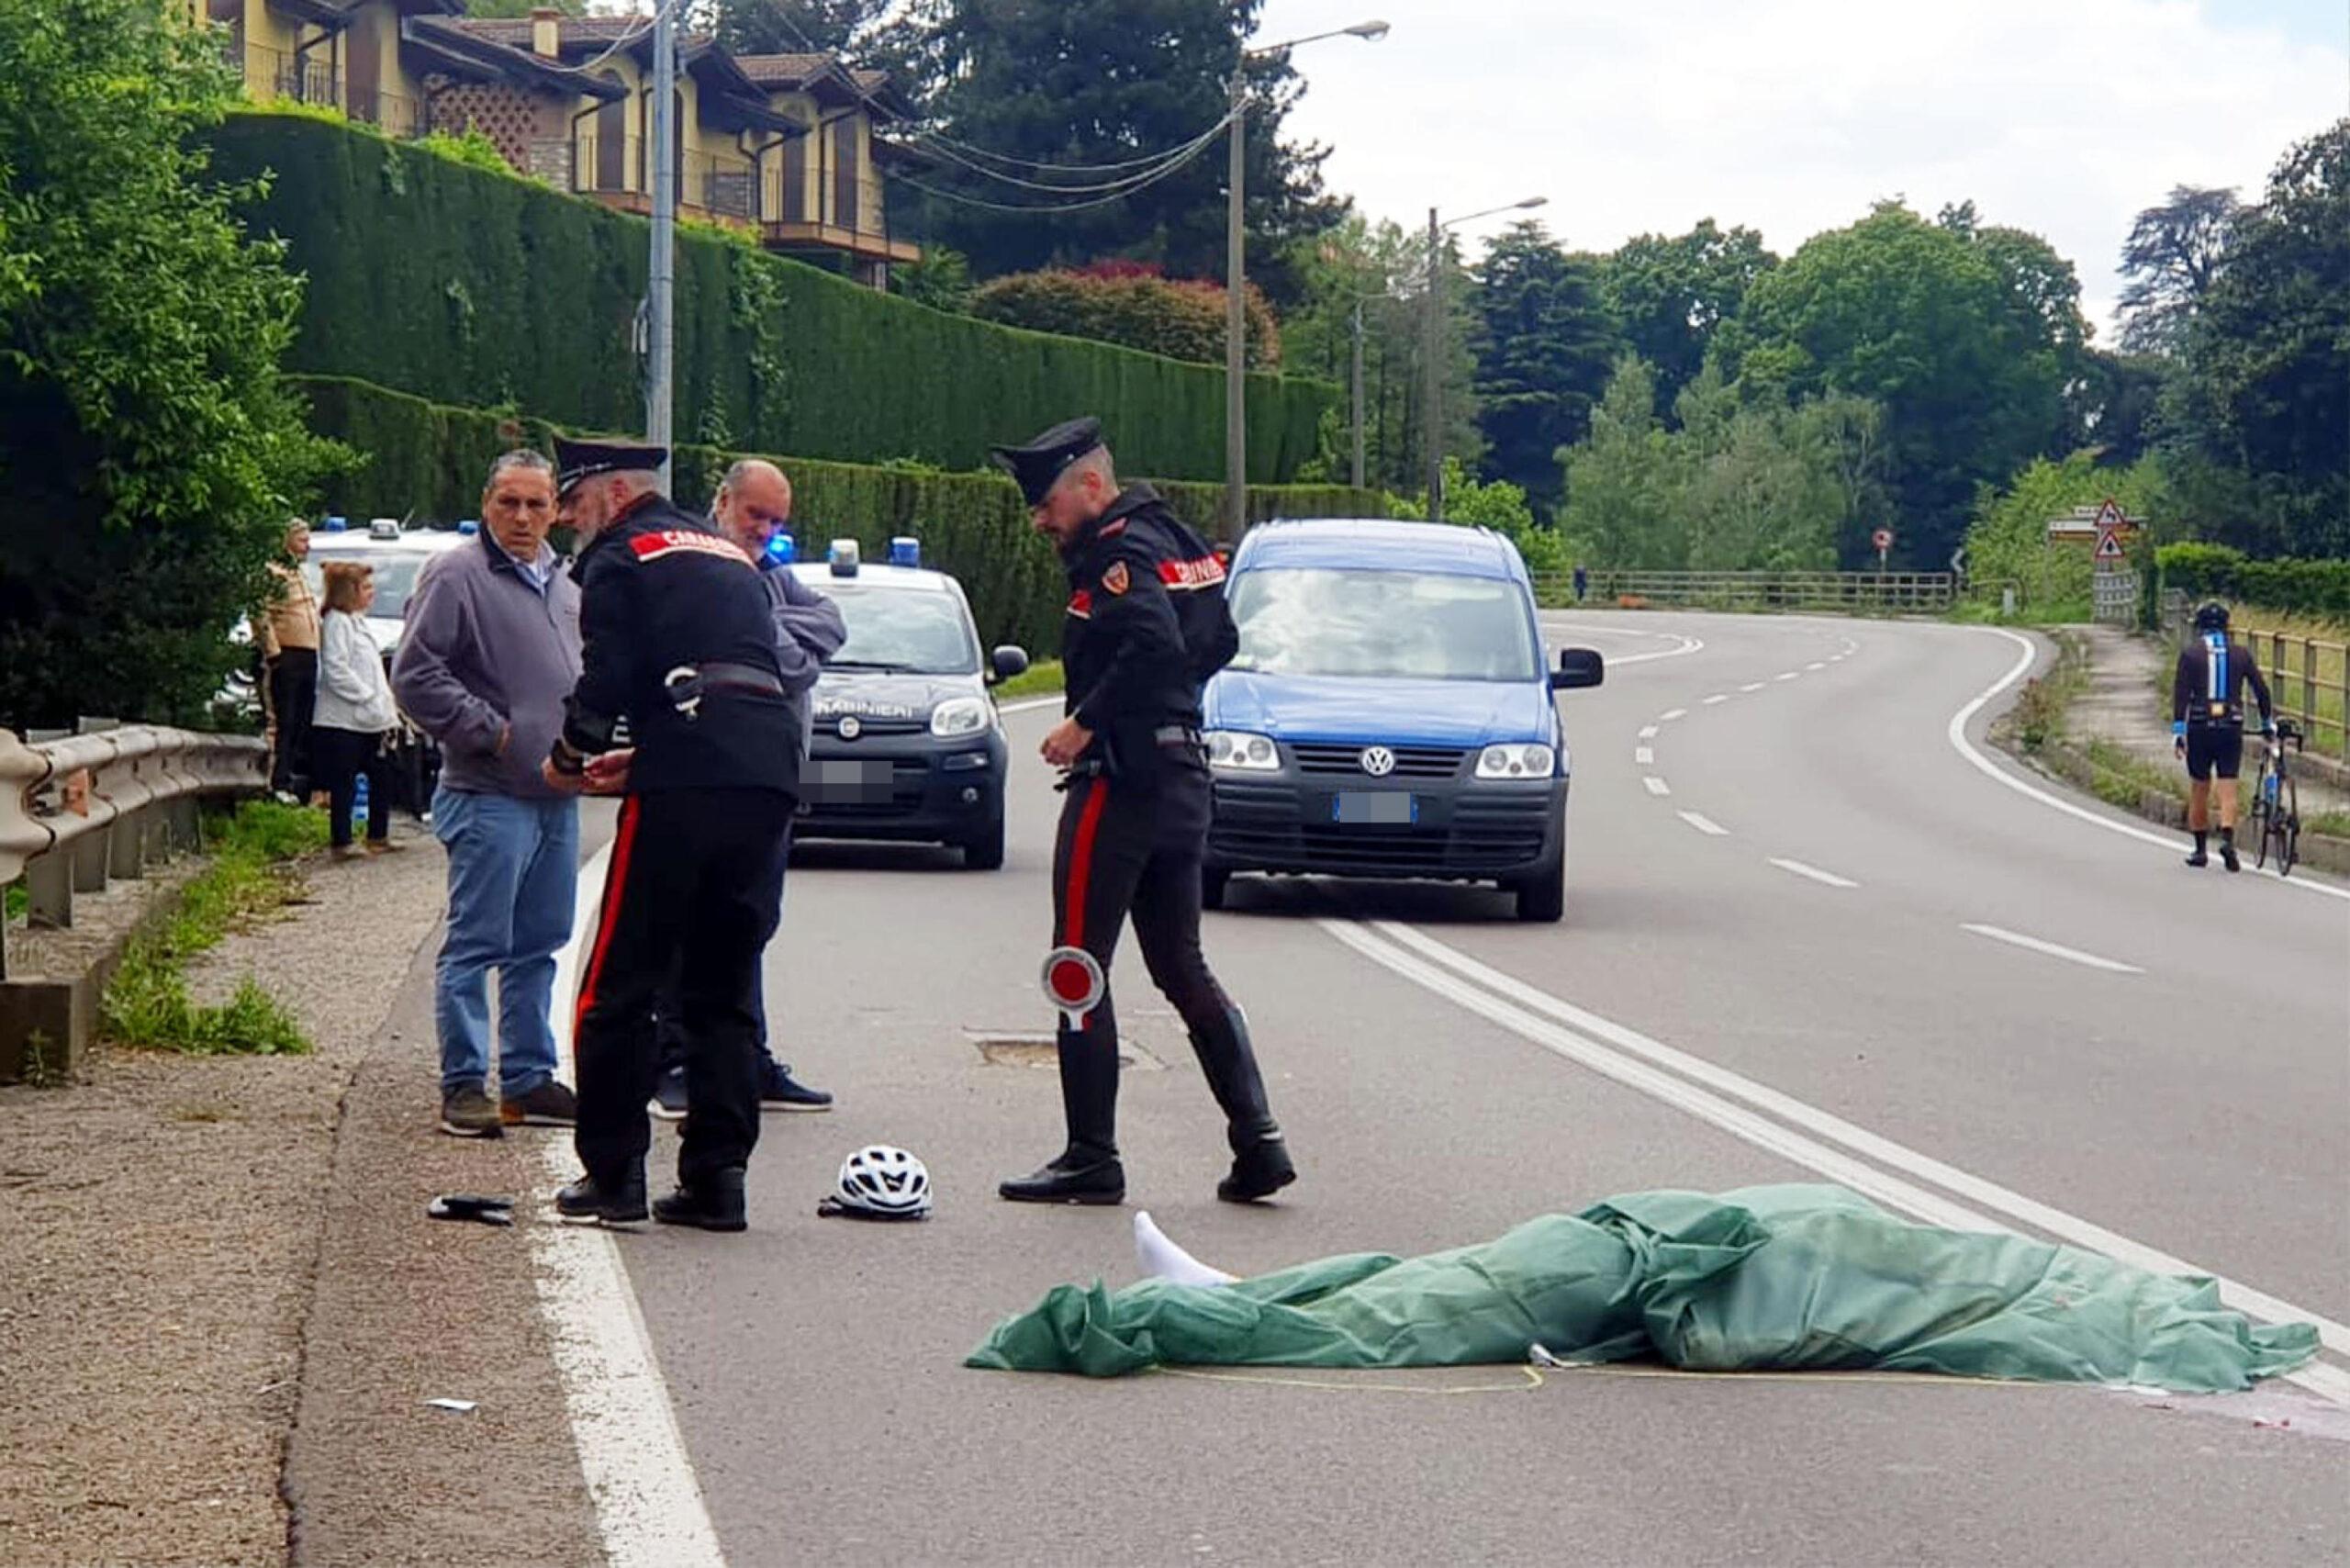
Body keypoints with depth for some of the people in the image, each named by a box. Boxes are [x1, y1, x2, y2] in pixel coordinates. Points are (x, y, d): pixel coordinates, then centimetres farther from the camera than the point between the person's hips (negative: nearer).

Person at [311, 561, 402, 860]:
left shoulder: (358, 622, 19)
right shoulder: (337, 622, -11)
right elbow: (336, 671, -19)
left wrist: (387, 706, 12)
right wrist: (370, 697, -19)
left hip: (369, 721, 10)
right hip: (343, 720, -10)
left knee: (382, 778, 12)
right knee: (344, 783, -5)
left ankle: (378, 836, 21)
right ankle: (342, 842, -2)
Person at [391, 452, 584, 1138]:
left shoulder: (564, 587, 17)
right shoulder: (455, 578, -7)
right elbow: (415, 676, -13)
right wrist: (490, 730, -15)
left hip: (557, 797, 8)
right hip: (489, 796, -8)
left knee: (538, 946, 12)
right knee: (475, 946, -6)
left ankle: (528, 1080, 19)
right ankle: (464, 1085, -3)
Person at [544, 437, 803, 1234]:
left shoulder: (621, 556, 5)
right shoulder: (727, 555, 27)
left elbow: (608, 675, -7)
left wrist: (568, 758, 10)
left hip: (685, 782, -7)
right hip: (770, 775, 7)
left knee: (620, 986, 2)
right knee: (724, 989, 11)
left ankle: (612, 1173, 2)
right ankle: (716, 1176, 6)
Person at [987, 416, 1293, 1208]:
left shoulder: (1116, 550, -13)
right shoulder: (1176, 541, 16)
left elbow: (1153, 642, -28)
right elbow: (1218, 641, 23)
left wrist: (1087, 721, -22)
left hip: (1121, 778, -10)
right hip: (1185, 778, 10)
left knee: (1079, 971, -3)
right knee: (1181, 967, 13)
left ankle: (1091, 1159, -3)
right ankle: (1258, 1142, 6)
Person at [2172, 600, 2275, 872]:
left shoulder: (2190, 652, 0)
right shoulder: (2240, 653, 5)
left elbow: (2180, 692, -6)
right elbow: (2261, 689, 8)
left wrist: (2177, 729, -6)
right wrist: (2268, 722, 21)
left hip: (2199, 727, -1)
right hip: (2231, 727, 1)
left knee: (2199, 791, 10)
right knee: (2228, 790, 0)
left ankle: (2200, 849, 15)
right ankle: (2228, 840, -21)